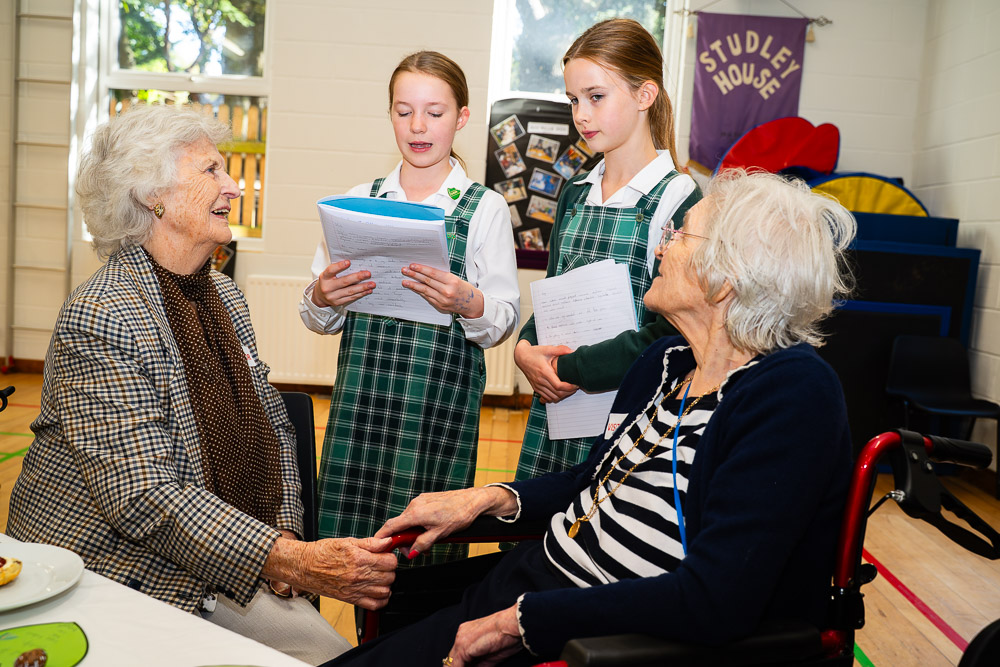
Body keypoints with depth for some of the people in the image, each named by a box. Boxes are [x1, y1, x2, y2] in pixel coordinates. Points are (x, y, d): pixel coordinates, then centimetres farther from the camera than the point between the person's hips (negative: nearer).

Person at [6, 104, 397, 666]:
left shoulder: (225, 294, 8)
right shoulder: (100, 319, -18)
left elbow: (273, 423, 14)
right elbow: (141, 496, -24)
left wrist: (284, 531, -2)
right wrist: (291, 560, -30)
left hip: (214, 568, 7)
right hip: (115, 572, -6)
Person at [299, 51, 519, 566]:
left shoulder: (485, 208, 2)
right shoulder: (358, 199, 10)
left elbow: (504, 321, -2)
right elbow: (322, 320, 12)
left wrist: (469, 304, -23)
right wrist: (321, 300, -10)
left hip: (442, 398, -2)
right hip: (360, 394, 3)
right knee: (355, 533, 4)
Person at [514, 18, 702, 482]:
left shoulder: (678, 200, -11)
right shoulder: (574, 193, 10)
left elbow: (669, 335, -17)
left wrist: (566, 368, -15)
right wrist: (525, 349, -4)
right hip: (554, 410, 6)